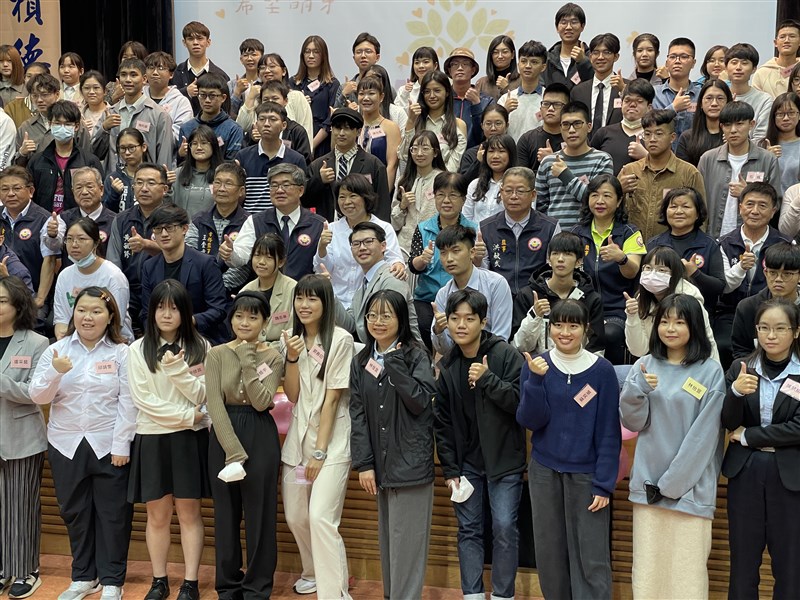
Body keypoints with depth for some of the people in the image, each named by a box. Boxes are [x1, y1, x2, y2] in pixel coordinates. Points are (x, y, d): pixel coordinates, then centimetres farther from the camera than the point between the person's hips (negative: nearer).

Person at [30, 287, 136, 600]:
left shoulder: (122, 353, -2)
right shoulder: (56, 350, 5)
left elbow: (127, 402, -6)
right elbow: (38, 396, 0)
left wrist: (121, 444, -11)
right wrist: (55, 372, -19)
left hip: (109, 445, -3)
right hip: (66, 445, 3)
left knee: (112, 513, 3)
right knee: (74, 512, 11)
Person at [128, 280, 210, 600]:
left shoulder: (200, 347, 2)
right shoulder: (138, 349, 1)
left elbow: (202, 396, -4)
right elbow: (142, 399, -6)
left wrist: (179, 369, -19)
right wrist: (186, 415, -11)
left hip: (190, 439, 0)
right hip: (152, 439, 0)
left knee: (189, 512, 4)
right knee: (157, 514, 6)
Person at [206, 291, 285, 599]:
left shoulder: (273, 357, 0)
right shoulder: (217, 354, 0)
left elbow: (261, 402, -13)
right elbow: (214, 404, -9)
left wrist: (248, 361, -16)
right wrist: (233, 449, -18)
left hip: (260, 437, -1)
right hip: (223, 436, 1)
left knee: (259, 513, 3)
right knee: (226, 513, 9)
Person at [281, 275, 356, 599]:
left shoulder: (340, 340, -11)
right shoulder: (291, 340, 7)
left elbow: (332, 398, -12)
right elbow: (292, 395, 2)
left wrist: (320, 451, -13)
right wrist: (292, 358, -14)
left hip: (331, 441, -6)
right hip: (298, 437, 6)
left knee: (321, 517, -16)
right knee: (295, 516, 13)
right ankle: (314, 573, 36)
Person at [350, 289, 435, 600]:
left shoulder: (416, 356, -5)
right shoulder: (361, 362, 8)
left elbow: (420, 403, -16)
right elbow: (357, 414, 5)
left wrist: (395, 364, -18)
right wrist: (363, 463, -2)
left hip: (411, 463, -5)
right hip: (381, 464, 5)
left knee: (406, 542, -4)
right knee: (387, 539, 14)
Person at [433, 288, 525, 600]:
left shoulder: (505, 354, -10)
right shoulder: (446, 365, 2)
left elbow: (522, 402, -14)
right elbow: (441, 420, 5)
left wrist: (488, 379, -24)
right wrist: (449, 468, 1)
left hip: (503, 460, -4)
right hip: (466, 462, 4)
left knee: (504, 528, -3)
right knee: (468, 529, 7)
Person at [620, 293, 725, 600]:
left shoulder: (711, 372, -4)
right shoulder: (645, 366, 7)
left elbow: (704, 436, -7)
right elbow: (633, 422, 4)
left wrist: (672, 483, -10)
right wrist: (637, 390, -15)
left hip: (690, 487, -3)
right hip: (648, 483, 3)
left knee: (687, 570, -2)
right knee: (648, 566, 7)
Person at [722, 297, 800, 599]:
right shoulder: (741, 368, 4)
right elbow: (728, 422, -2)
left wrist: (748, 436, -8)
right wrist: (735, 392, -21)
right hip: (745, 473, 2)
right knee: (742, 561, 6)